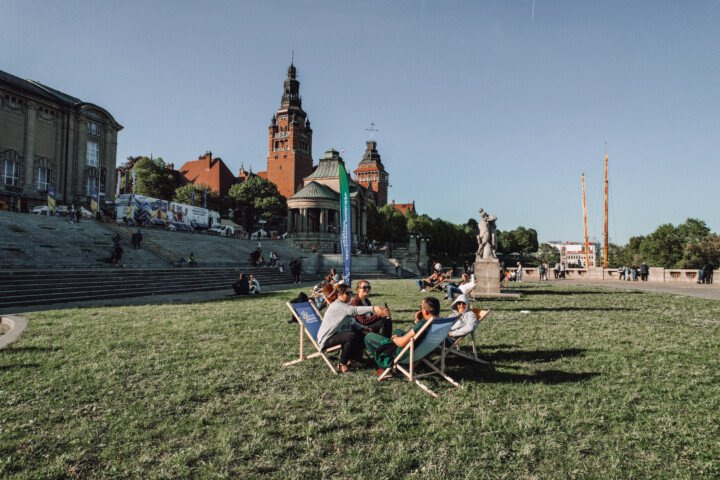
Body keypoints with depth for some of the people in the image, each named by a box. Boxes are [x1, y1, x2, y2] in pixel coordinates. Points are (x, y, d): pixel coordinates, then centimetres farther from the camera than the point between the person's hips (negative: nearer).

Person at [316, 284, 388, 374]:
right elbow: (353, 310, -37)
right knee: (352, 336, -31)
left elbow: (353, 323, 16)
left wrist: (362, 328, -6)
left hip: (336, 334, 10)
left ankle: (352, 360, 3)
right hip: (327, 339, -10)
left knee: (360, 334, 0)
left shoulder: (345, 306, 13)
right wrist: (373, 309, -48)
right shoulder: (337, 306, -20)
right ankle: (342, 365, -17)